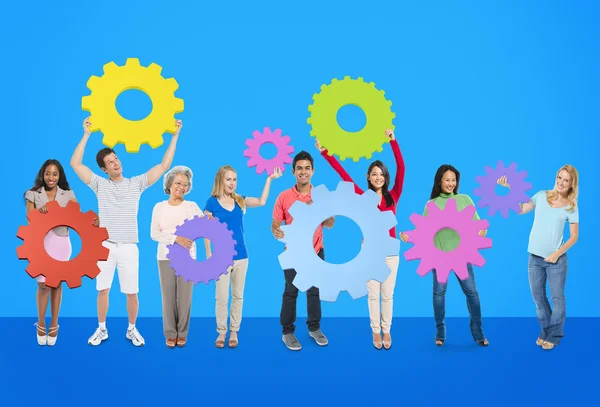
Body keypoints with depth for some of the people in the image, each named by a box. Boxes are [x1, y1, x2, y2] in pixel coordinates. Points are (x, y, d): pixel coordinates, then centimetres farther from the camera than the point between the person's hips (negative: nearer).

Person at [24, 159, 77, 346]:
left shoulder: (68, 194, 5)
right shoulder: (33, 194, 3)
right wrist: (39, 212, -24)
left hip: (60, 243, 1)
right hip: (40, 242, -1)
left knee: (57, 284, 7)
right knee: (43, 285, -2)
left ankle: (53, 325, 20)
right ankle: (41, 324, 18)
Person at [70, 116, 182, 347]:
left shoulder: (136, 184, 4)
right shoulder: (100, 185, 4)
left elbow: (164, 166, 0)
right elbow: (75, 163, -2)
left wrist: (175, 136, -5)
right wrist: (86, 134, -5)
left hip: (128, 248, -1)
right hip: (104, 246, 1)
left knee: (131, 292, 3)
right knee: (103, 290, 7)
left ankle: (132, 330, 20)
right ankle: (102, 330, 22)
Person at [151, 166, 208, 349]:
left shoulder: (192, 206, 2)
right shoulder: (159, 207, 3)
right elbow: (154, 234, -3)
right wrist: (176, 239, -16)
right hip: (166, 257, 0)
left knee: (185, 296, 2)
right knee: (168, 296, 3)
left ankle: (182, 333, 15)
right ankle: (170, 333, 14)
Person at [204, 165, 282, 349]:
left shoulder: (240, 201, 5)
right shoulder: (212, 202, -5)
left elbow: (262, 201, -6)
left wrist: (269, 179, -9)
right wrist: (209, 256, -6)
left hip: (241, 256, 3)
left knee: (238, 296, 9)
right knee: (222, 297, 1)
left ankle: (234, 332, 19)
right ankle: (221, 332, 15)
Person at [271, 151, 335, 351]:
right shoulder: (284, 197, -6)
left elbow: (330, 225, 1)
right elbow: (275, 223, -3)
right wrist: (276, 231, -27)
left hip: (316, 252, 2)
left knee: (314, 292, 13)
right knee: (290, 293, 6)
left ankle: (314, 328, 29)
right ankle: (287, 332, 18)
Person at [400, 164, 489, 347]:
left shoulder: (465, 199, 4)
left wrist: (482, 230, -19)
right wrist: (409, 236, -16)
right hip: (439, 254, 0)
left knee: (471, 291, -1)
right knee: (439, 292, 4)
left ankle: (478, 332, 10)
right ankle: (440, 331, 16)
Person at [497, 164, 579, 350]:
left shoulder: (571, 207, -2)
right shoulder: (542, 196, 3)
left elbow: (574, 236, -2)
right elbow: (521, 210, 0)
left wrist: (557, 253, -12)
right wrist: (511, 188, -9)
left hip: (556, 259, -3)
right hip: (535, 258, 3)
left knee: (557, 298, 4)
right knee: (538, 297, 12)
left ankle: (554, 335, 18)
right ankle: (546, 331, 28)